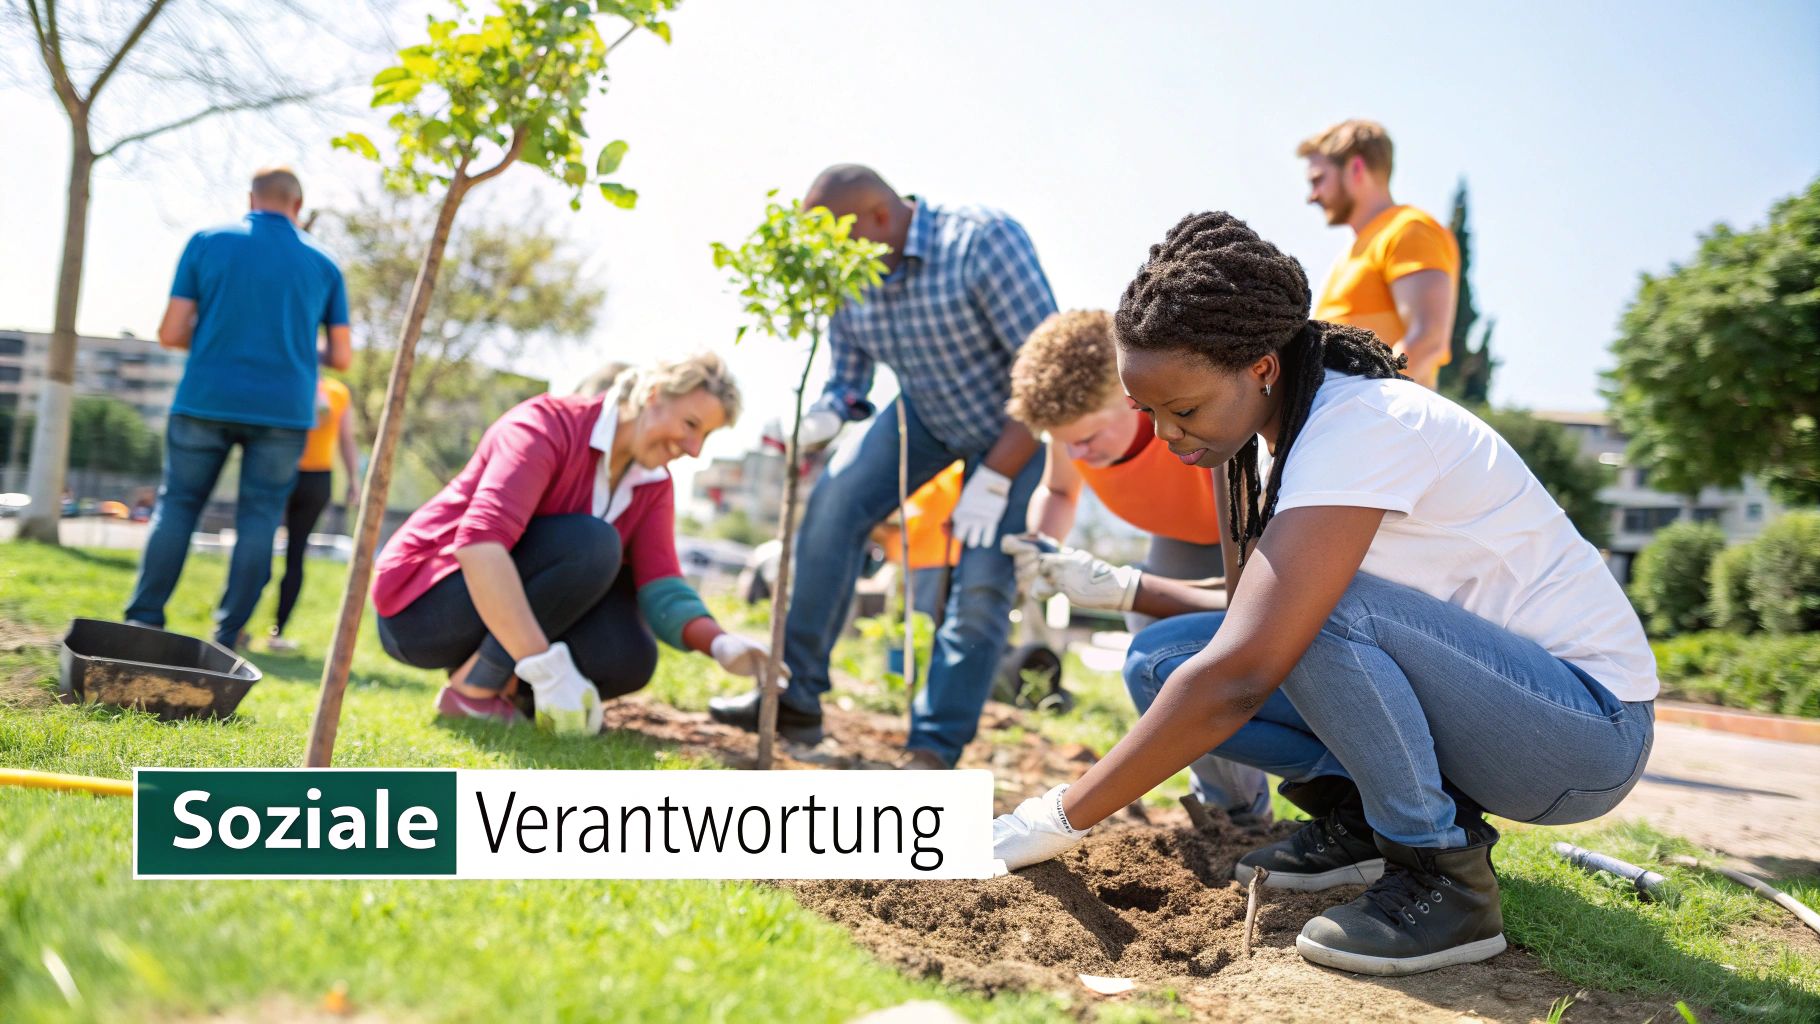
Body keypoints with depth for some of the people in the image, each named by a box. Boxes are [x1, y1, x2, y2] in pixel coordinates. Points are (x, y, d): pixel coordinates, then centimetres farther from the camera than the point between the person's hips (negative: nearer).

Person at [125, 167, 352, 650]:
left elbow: (172, 333, -1)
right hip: (284, 409, 0)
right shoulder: (323, 264, 7)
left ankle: (143, 621, 9)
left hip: (206, 399, 0)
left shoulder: (207, 243, 4)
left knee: (177, 505, 11)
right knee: (258, 518, 5)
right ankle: (228, 636, 4)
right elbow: (341, 356, 7)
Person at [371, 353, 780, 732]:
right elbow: (479, 542, -36)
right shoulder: (545, 425, -22)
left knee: (627, 661, -20)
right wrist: (547, 668, -42)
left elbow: (659, 585, -8)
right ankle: (471, 690, -16)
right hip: (421, 606, -7)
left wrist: (720, 644, -28)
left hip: (508, 629, 7)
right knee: (590, 545, -29)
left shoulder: (653, 485, 1)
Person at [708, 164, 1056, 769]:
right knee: (835, 499, -14)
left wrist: (994, 478, -29)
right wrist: (817, 420, -27)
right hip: (927, 413, 5)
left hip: (1022, 427, -5)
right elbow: (847, 382, -2)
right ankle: (795, 700, -6)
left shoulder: (984, 242, -30)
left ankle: (932, 751, -1)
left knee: (984, 587, -13)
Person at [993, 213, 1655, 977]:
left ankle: (1443, 877, -16)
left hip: (1588, 724, -7)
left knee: (1318, 606, -35)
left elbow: (1236, 679, -34)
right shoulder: (1278, 430, 0)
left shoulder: (1357, 428, -27)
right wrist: (1118, 587, -6)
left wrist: (1056, 821, -29)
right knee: (1159, 662, -7)